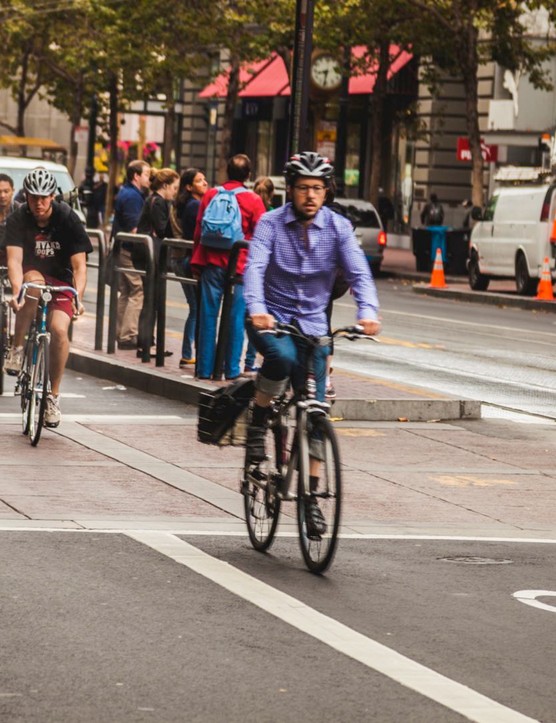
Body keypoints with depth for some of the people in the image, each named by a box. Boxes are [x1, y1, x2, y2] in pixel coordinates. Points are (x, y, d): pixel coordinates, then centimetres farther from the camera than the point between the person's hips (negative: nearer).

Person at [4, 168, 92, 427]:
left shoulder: (68, 219, -18)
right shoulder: (18, 220, -16)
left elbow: (79, 265, -21)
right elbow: (14, 259, -27)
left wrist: (77, 297, -37)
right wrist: (17, 291, -44)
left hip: (60, 280, 0)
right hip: (32, 274, 0)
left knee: (59, 329, -23)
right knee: (34, 282, -37)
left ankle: (53, 394, -6)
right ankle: (17, 348, -25)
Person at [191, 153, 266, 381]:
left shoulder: (210, 195, 3)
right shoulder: (253, 200, -5)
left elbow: (199, 231, 7)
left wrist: (197, 262, 14)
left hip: (212, 264, 2)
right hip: (241, 265, -2)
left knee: (208, 315, 6)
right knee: (236, 317, 4)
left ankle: (205, 368, 8)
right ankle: (231, 369, 6)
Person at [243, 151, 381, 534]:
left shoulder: (338, 227, -4)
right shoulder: (271, 223, -8)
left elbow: (359, 272, -14)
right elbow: (255, 267, -22)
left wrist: (368, 312, -35)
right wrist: (257, 309, -42)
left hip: (313, 325, 2)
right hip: (271, 319, -2)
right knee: (283, 355, -37)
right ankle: (258, 422, -12)